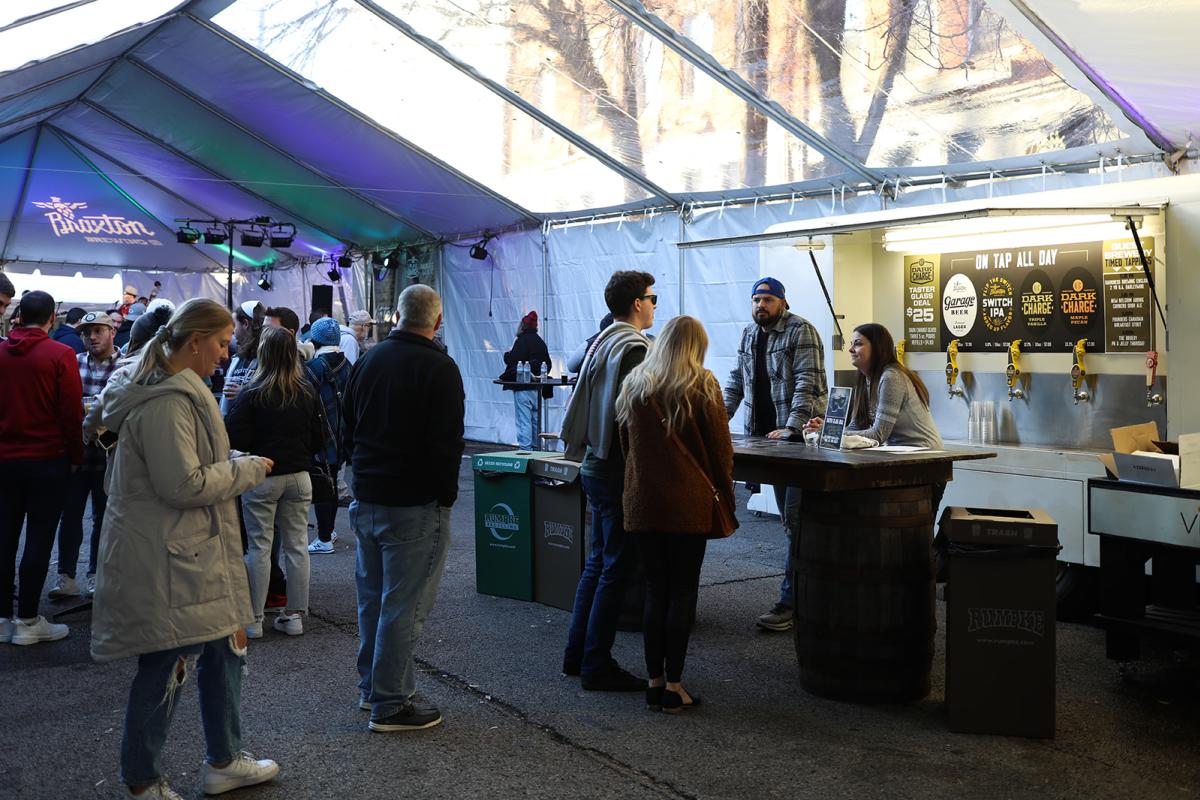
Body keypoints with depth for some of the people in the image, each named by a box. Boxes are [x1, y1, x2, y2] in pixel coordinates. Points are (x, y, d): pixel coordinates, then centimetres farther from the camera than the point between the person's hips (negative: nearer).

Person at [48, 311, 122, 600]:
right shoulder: (74, 363, 5)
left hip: (108, 453, -2)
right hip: (75, 449, 3)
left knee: (103, 516, 10)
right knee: (70, 514, 6)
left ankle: (95, 575, 23)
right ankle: (66, 576, 16)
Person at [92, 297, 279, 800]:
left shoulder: (178, 391, 14)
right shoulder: (168, 404, -21)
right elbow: (184, 484, -25)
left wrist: (239, 465, 11)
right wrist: (248, 469, -14)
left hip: (193, 554, 11)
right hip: (166, 563, -11)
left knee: (225, 650, 17)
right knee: (165, 669, 2)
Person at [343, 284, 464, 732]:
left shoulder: (368, 360, 9)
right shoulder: (439, 368, -13)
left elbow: (348, 430, 16)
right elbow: (446, 443, -17)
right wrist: (446, 494, -5)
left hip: (366, 498, 7)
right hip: (414, 505, -7)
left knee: (372, 596, 18)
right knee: (402, 605, -1)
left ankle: (372, 686, 30)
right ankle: (390, 704, 5)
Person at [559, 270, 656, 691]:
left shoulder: (602, 342, 11)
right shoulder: (634, 348, -16)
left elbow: (583, 405, 14)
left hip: (595, 465, 9)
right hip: (619, 471, -9)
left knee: (598, 561, 17)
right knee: (616, 569, -2)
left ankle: (577, 653, 24)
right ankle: (597, 665, 5)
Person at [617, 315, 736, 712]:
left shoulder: (634, 384, 9)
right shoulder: (702, 386, -4)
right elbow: (721, 451, -3)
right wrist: (726, 506, 5)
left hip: (643, 502, 4)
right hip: (689, 504, -4)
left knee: (655, 590, 11)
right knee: (683, 592, 3)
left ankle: (654, 681, 14)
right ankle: (673, 686, 6)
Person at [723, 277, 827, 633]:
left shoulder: (801, 332, -8)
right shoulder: (749, 334, 15)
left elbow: (807, 383, -16)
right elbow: (736, 380, 18)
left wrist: (791, 428, -24)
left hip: (801, 435, -7)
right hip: (768, 436, 8)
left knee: (796, 519, -8)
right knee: (790, 517, 13)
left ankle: (789, 600, -6)